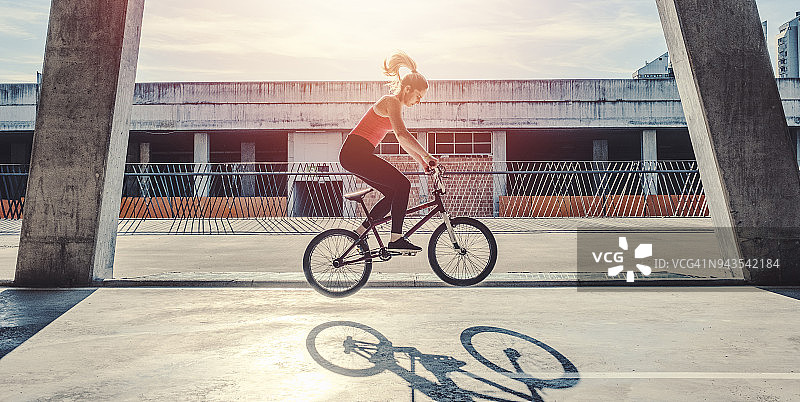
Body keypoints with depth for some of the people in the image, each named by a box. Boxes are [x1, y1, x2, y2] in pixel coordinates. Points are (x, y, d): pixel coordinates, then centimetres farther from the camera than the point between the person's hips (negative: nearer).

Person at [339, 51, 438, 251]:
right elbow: (402, 133, -25)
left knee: (394, 193, 10)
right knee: (402, 185, -13)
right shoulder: (392, 102, -10)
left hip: (355, 154, 10)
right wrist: (426, 155, -24)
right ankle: (396, 238, -10)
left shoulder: (394, 104, 21)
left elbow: (403, 142, 25)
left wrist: (423, 162, 20)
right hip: (356, 152, -10)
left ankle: (360, 232, 15)